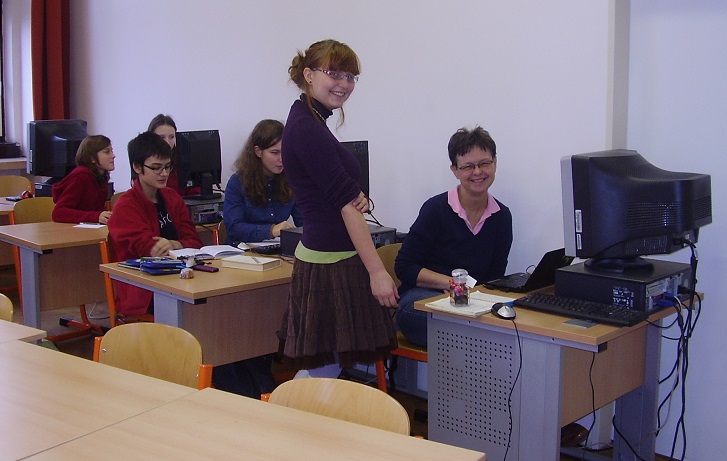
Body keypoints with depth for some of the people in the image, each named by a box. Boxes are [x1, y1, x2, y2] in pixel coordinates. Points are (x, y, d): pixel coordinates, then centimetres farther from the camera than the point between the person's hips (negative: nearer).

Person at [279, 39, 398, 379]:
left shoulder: (308, 122, 14)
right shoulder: (307, 129, -16)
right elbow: (346, 204, -21)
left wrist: (357, 198, -6)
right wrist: (377, 271, -21)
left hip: (325, 257, 10)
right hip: (330, 265, -10)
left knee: (320, 369, 15)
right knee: (323, 371, -3)